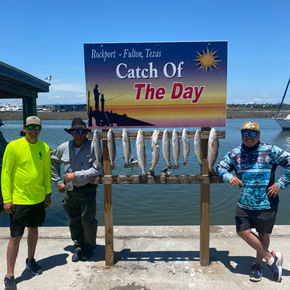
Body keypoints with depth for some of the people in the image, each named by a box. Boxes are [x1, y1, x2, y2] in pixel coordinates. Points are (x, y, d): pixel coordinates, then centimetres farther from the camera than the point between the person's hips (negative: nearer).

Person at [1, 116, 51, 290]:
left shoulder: (44, 148, 1)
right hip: (18, 200, -4)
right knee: (16, 237, 2)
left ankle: (31, 261, 41)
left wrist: (48, 194, 10)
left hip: (38, 199, 5)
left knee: (34, 230, 19)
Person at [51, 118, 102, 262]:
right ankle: (78, 247, 32)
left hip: (87, 190, -4)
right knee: (73, 220, 13)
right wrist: (58, 182, 11)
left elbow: (98, 170, -23)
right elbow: (53, 162, 15)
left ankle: (89, 247, 28)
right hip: (70, 190, 4)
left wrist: (75, 175, -22)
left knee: (88, 221, 3)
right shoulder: (64, 147, -2)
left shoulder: (93, 147, -17)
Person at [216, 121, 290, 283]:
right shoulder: (234, 154, 2)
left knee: (264, 235, 11)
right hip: (245, 203, 4)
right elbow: (221, 167, 10)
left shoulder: (270, 151, -8)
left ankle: (258, 265, 34)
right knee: (243, 232, 1)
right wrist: (229, 177, -10)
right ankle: (271, 258, 21)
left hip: (266, 204, -3)